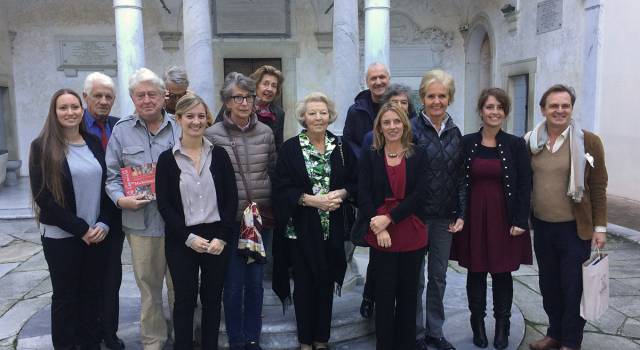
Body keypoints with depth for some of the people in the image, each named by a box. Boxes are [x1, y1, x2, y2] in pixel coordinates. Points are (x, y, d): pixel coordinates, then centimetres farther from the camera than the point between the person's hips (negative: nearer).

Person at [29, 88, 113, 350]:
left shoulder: (94, 143, 6)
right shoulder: (42, 146, -6)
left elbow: (106, 185, 8)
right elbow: (42, 196, -10)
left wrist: (104, 223, -6)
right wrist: (80, 228, -13)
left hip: (96, 233, 4)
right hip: (61, 235, -3)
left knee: (91, 292, 13)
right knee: (65, 295, 8)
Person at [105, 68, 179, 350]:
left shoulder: (180, 127, 3)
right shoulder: (121, 130, 5)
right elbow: (112, 175, 5)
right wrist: (121, 199, -13)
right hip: (141, 223, 1)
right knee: (148, 286, 12)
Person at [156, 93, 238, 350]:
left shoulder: (219, 155, 3)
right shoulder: (167, 158, -1)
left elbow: (231, 198, 1)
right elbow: (164, 205, -4)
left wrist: (222, 237, -9)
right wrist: (189, 238, -12)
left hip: (217, 239, 2)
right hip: (181, 241, -1)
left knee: (212, 298, 11)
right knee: (185, 299, 7)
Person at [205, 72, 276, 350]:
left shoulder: (265, 132, 4)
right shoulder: (213, 134, -6)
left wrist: (273, 209, 8)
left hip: (261, 217, 3)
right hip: (230, 220, -3)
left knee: (255, 280, 13)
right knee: (233, 283, 6)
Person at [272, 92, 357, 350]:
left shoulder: (341, 147, 4)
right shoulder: (290, 148, -5)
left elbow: (354, 181, 7)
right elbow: (281, 188, -9)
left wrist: (342, 193, -12)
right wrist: (311, 199, -19)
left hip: (332, 227, 3)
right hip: (301, 227, -2)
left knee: (326, 281, 11)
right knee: (305, 283, 7)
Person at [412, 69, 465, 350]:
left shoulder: (454, 132, 7)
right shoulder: (412, 129, -9)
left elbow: (460, 176, 9)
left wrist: (461, 214, 3)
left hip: (445, 217, 5)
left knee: (439, 277, 15)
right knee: (416, 279, 6)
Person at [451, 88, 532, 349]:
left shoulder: (516, 145, -2)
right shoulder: (467, 143, 0)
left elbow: (525, 186, -2)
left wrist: (520, 221, -7)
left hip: (504, 219, -1)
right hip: (473, 217, 1)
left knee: (502, 274, 8)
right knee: (475, 272, 9)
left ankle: (502, 327, 25)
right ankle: (478, 324, 26)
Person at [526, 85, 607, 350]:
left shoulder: (588, 142, -8)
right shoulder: (531, 142, 2)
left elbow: (598, 187, -6)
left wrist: (600, 227, -7)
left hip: (575, 229, -4)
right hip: (542, 227, 4)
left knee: (573, 287, 6)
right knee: (549, 285, 16)